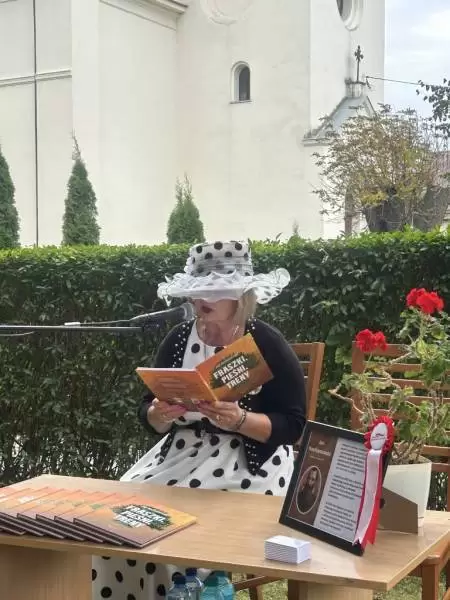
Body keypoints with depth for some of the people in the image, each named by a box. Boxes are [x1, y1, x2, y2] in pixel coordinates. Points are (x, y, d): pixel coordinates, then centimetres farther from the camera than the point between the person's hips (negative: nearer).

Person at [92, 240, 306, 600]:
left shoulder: (268, 345, -9)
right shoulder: (179, 339, 4)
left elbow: (293, 425, -9)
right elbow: (149, 419, 8)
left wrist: (239, 420, -24)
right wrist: (161, 413, -16)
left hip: (250, 462, -4)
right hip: (181, 452, 5)